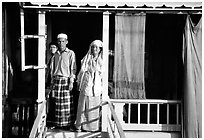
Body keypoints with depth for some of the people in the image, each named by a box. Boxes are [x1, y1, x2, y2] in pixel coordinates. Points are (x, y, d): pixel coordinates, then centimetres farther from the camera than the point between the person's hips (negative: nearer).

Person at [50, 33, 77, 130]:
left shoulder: (71, 53, 1)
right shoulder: (55, 55, 14)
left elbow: (73, 68, -3)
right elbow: (52, 69, 17)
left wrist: (71, 82, -10)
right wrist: (52, 82, 12)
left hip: (66, 80, -4)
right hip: (56, 80, 4)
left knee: (67, 103, -4)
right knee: (57, 103, 5)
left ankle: (68, 123, 4)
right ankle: (58, 123, 13)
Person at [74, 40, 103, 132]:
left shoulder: (102, 61, 6)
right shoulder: (86, 59, 5)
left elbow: (103, 76, 8)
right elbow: (81, 72, 10)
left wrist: (102, 88, 4)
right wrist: (79, 83, 7)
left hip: (97, 86, 1)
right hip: (86, 85, -1)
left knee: (94, 107, 3)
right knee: (83, 106, 1)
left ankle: (94, 126, 12)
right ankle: (79, 125, 9)